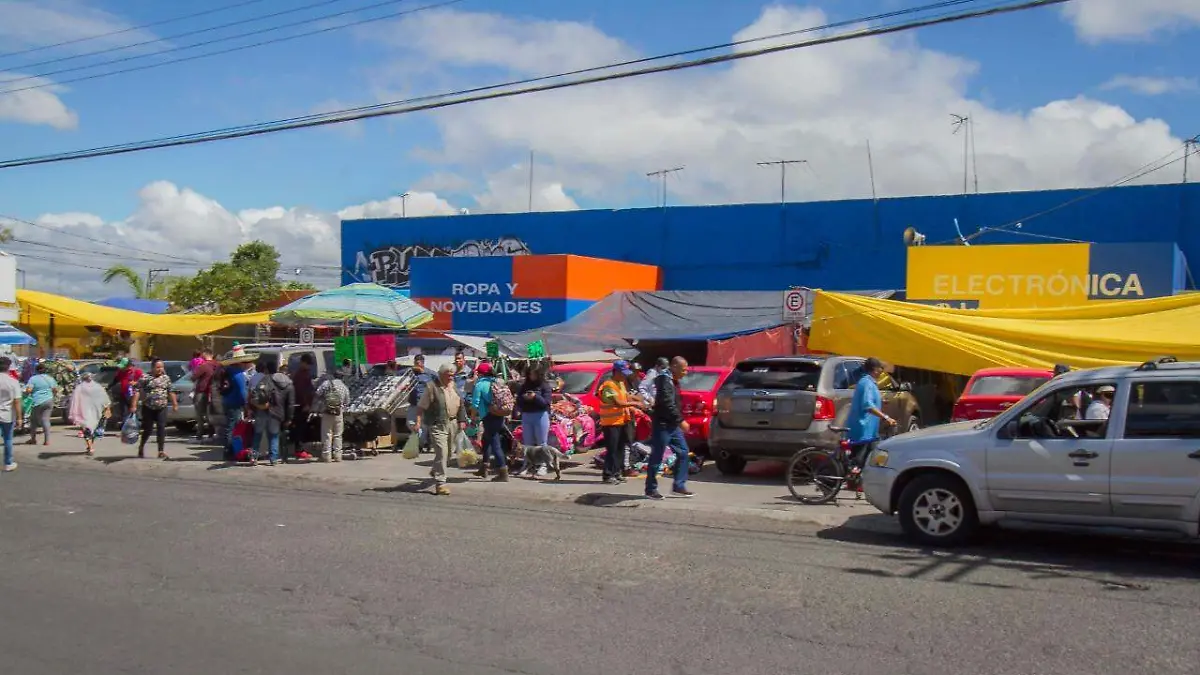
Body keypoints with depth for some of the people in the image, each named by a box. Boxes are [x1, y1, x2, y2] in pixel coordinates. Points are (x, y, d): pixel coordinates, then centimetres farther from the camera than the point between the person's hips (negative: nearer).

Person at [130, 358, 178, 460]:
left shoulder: (166, 378, 8)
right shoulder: (145, 378, -4)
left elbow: (171, 392, 16)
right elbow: (137, 391, -8)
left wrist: (175, 403, 15)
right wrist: (134, 405, -15)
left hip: (162, 408, 2)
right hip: (148, 408, -2)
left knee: (161, 428, -6)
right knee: (147, 429, 4)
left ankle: (161, 451, -5)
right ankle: (141, 447, 29)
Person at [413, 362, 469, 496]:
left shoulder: (454, 387, 12)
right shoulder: (432, 387, -10)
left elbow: (460, 405, 21)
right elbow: (421, 406, -9)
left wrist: (462, 421, 12)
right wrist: (418, 422, -17)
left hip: (453, 424, 7)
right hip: (438, 425, -7)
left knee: (449, 452, 17)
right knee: (441, 453, -14)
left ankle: (435, 471, 44)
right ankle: (440, 483, -12)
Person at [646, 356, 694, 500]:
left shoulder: (673, 380, 15)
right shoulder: (665, 380, -16)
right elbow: (667, 404, -24)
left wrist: (679, 420, 16)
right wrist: (680, 420, -23)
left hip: (673, 425, 10)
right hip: (662, 425, -10)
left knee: (683, 452, 8)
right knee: (657, 457, -1)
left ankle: (678, 486, 13)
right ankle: (651, 489, 7)